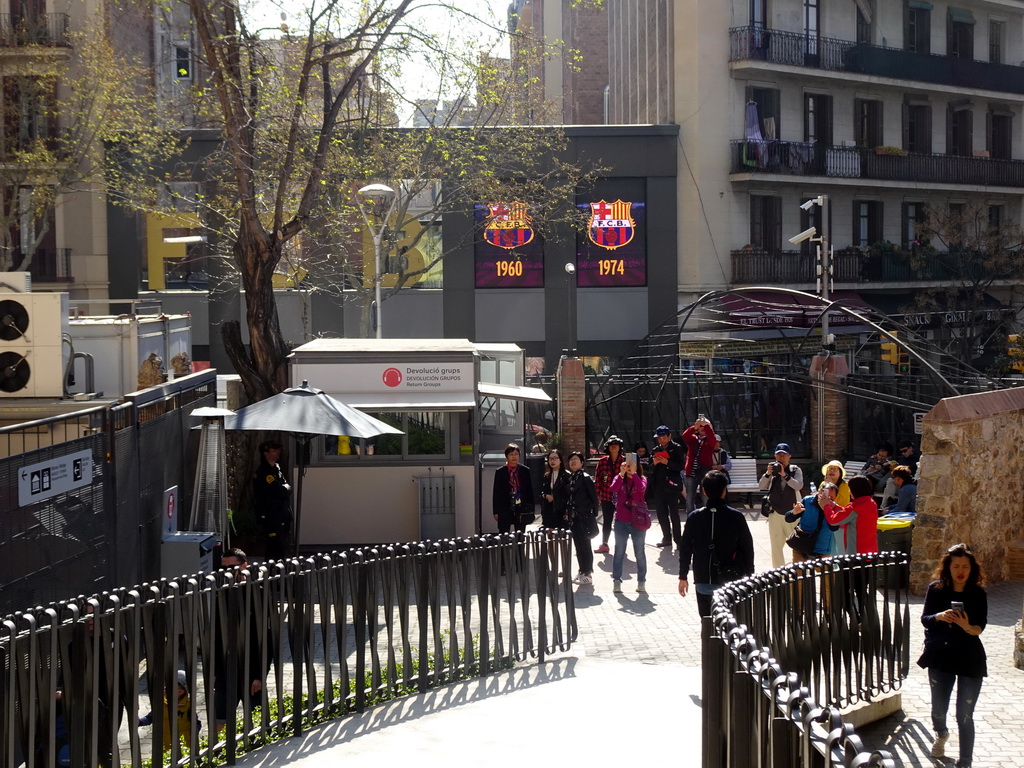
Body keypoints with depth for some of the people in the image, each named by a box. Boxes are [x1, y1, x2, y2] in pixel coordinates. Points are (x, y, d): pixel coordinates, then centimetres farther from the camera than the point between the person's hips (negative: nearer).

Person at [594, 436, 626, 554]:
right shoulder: (603, 461, 0)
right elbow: (598, 478, 4)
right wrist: (597, 494, 2)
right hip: (606, 496, 2)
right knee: (606, 521, 11)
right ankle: (604, 545, 20)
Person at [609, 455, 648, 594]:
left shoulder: (641, 479, 0)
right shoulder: (619, 478, 2)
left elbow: (641, 488, -22)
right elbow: (614, 489, -18)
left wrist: (633, 473, -29)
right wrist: (621, 473, -28)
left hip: (638, 521, -1)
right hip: (621, 521, 1)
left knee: (639, 552, 6)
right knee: (619, 552, 5)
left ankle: (641, 582, 12)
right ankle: (616, 581, 9)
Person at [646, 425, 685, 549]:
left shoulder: (676, 448, -2)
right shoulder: (656, 450, 13)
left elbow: (680, 466, -9)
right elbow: (651, 469, 15)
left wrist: (667, 462, -20)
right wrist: (654, 463, -6)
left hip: (671, 485, -6)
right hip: (658, 486, 6)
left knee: (674, 514, -3)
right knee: (661, 513, 8)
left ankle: (677, 539, 1)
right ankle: (667, 538, 17)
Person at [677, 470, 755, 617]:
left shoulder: (694, 517, -4)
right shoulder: (736, 517, -7)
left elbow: (685, 549, 0)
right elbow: (747, 548, 0)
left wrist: (683, 577, 11)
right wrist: (750, 576, 12)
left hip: (704, 582, 1)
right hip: (731, 582, -1)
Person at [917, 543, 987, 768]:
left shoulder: (978, 594, -6)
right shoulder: (936, 589, -3)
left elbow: (980, 627, -11)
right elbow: (924, 618, -3)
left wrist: (968, 627, -33)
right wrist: (939, 617, -24)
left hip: (969, 659, -2)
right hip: (940, 657, 2)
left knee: (964, 716, -5)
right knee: (938, 708, 16)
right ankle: (941, 734, 50)